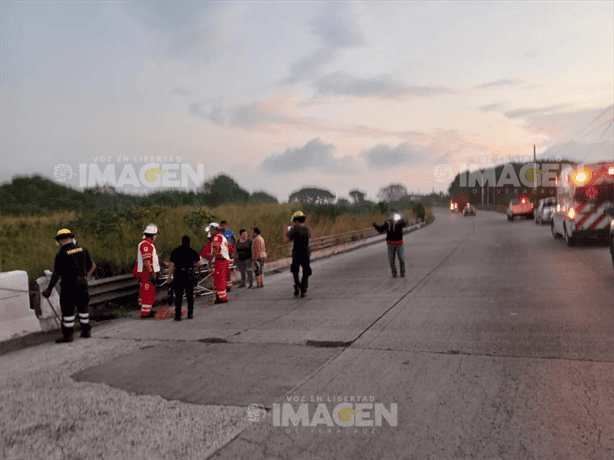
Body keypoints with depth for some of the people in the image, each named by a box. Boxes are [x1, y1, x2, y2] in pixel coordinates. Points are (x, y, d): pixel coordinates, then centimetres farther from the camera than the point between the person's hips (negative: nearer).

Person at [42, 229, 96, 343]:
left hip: (68, 285, -5)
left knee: (67, 310, 3)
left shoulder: (61, 255, -12)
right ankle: (86, 331, 23)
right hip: (82, 284, 5)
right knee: (82, 307, 16)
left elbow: (56, 274, -11)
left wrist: (49, 289, -1)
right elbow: (92, 266, 12)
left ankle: (68, 335, 7)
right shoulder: (82, 250, 3)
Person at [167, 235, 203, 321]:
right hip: (190, 275, 1)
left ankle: (178, 315, 2)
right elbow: (199, 264, -1)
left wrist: (169, 275, 1)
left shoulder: (175, 251, -2)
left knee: (178, 296, 3)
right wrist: (201, 261, 21)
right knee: (190, 295, 12)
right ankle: (190, 314, 16)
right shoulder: (193, 251, -1)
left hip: (178, 274, -1)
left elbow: (171, 264, -4)